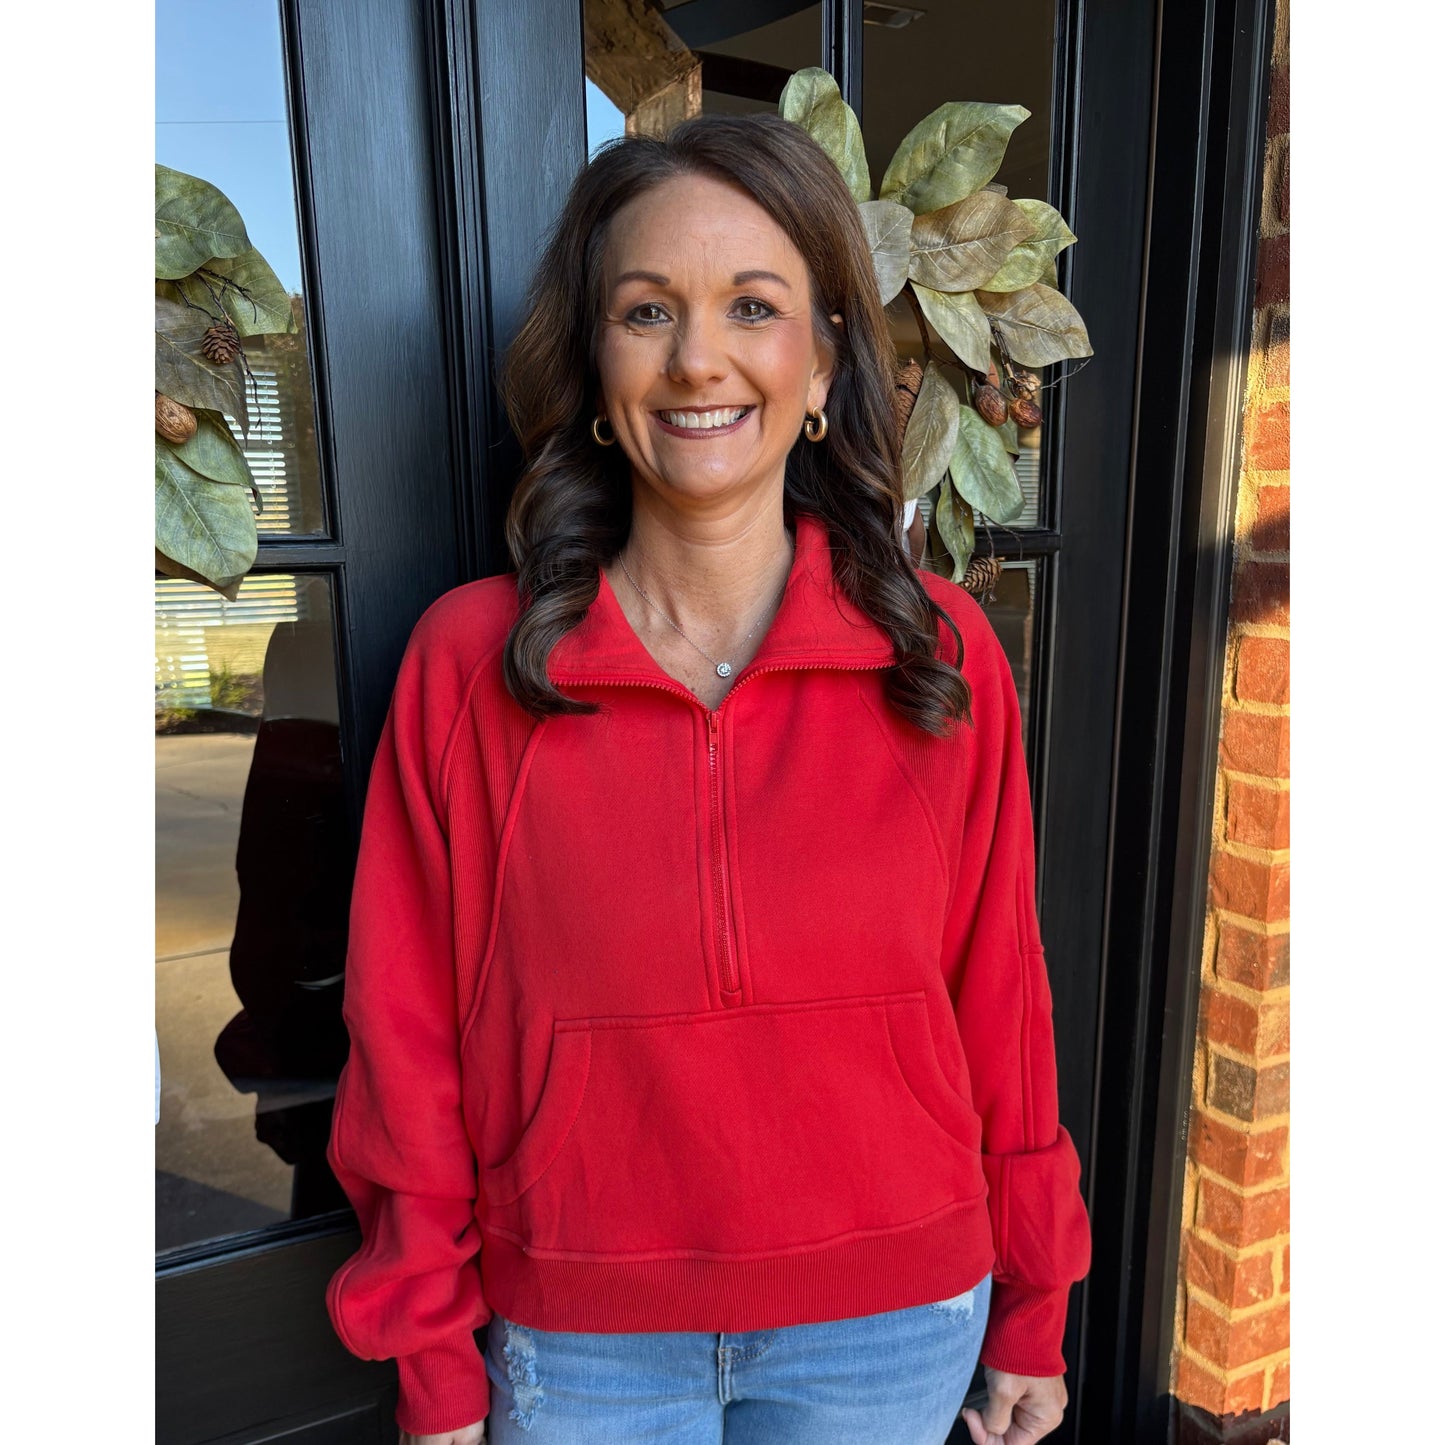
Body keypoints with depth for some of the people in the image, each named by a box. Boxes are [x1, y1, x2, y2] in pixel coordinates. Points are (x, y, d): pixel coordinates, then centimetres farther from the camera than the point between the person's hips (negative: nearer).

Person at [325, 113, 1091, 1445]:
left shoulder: (944, 654, -11)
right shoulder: (467, 662, -13)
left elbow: (997, 999, -3)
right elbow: (409, 1033, -7)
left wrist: (1032, 1314, 6)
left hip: (891, 1329, 1)